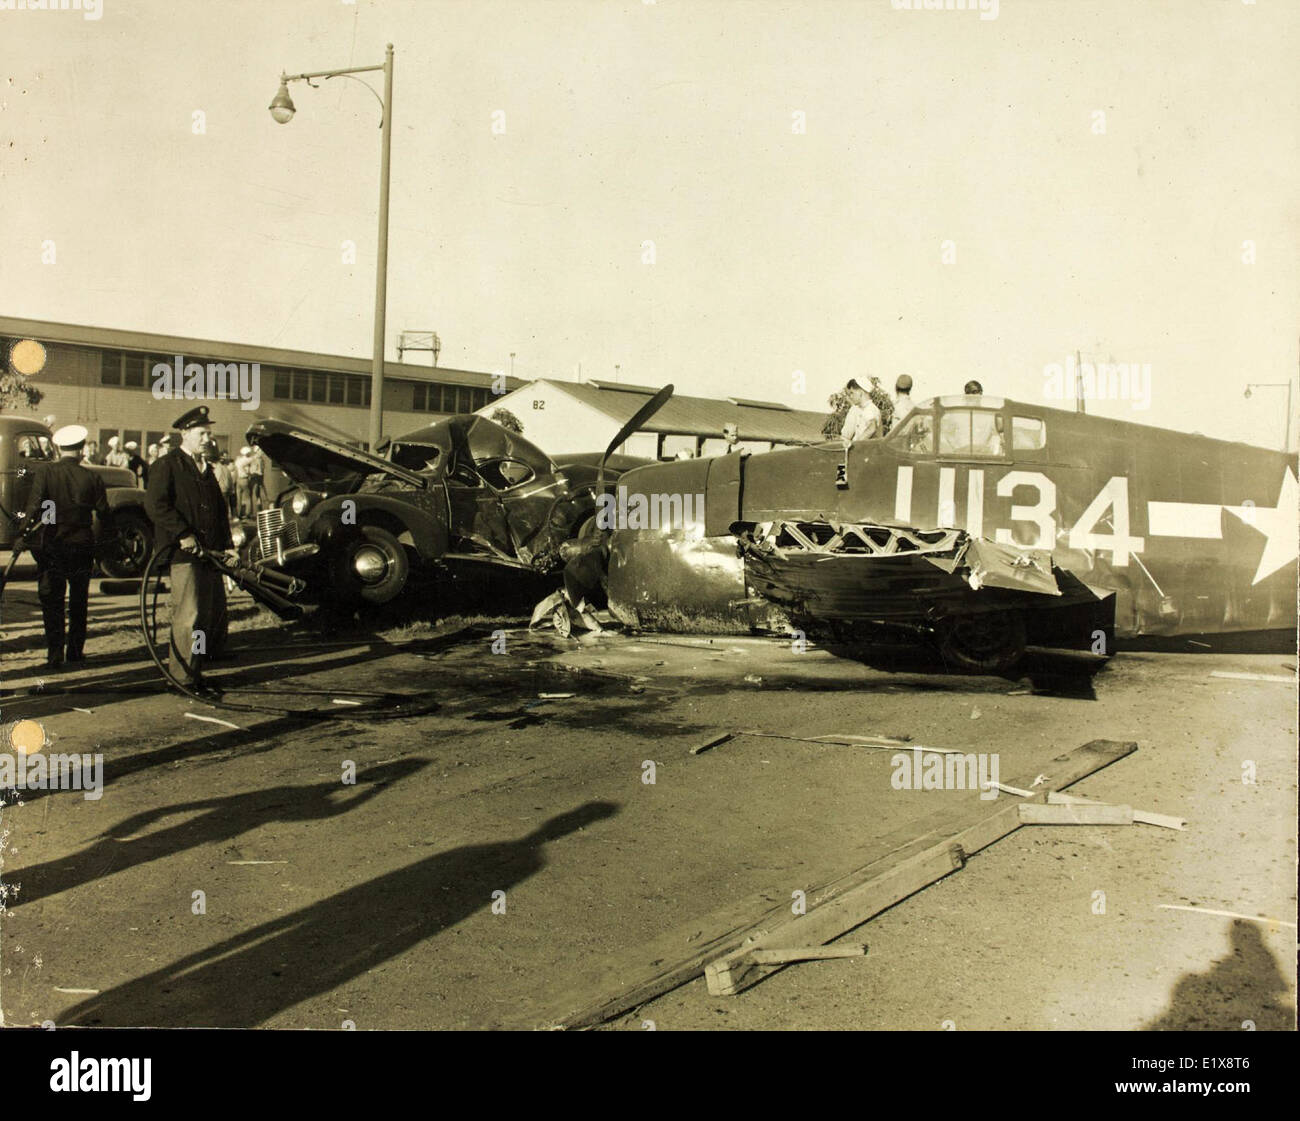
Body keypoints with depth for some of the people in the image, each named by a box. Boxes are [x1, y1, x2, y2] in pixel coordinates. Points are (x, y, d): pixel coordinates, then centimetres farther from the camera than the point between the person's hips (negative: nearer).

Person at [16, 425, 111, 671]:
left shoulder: (46, 472, -7)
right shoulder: (91, 478, -4)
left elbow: (33, 506, -16)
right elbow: (104, 515, -1)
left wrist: (24, 536, -11)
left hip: (50, 547, -1)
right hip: (82, 547, 1)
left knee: (51, 602, 4)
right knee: (78, 601, 16)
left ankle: (54, 655, -2)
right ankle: (75, 651, 22)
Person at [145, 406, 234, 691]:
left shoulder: (206, 469, 21)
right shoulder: (167, 465, -3)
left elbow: (220, 509, 22)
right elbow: (155, 504, -14)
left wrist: (227, 545, 11)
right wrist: (183, 534, -19)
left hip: (209, 551, 8)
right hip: (182, 551, -8)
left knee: (215, 611, 7)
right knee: (188, 615, -9)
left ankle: (195, 670, 18)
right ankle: (182, 677, -1)